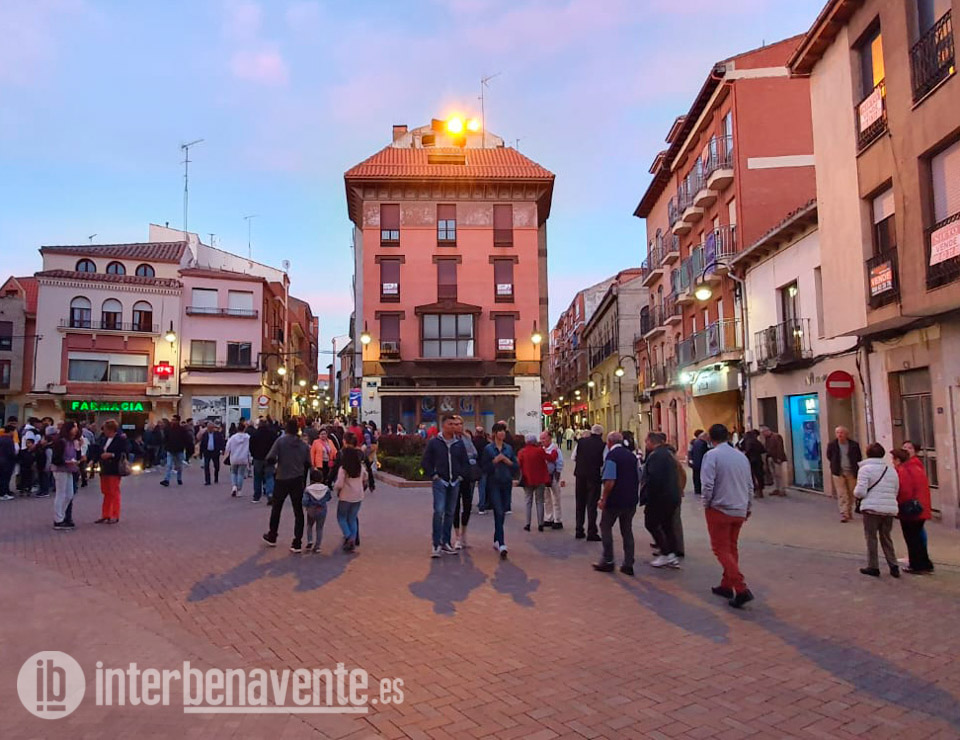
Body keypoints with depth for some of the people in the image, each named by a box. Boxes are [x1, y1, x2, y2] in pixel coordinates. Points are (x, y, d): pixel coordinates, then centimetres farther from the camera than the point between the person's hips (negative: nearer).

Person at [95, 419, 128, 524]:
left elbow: (123, 453, -17)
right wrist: (101, 455, -1)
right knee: (106, 493, 14)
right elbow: (102, 451, 18)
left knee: (114, 493, 1)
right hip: (105, 469, 8)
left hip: (114, 470, -8)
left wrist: (111, 455, -22)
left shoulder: (121, 438, -13)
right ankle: (105, 515, 22)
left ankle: (115, 516, 11)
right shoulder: (106, 439, 10)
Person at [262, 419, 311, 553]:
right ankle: (297, 543, 2)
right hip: (298, 480, 2)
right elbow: (308, 464, 1)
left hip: (282, 479, -2)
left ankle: (272, 537, 32)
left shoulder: (280, 441, -8)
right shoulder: (304, 445, 1)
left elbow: (270, 459, -14)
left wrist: (277, 461, 6)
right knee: (298, 511, 5)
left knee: (276, 509, 18)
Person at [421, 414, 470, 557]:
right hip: (440, 482, -4)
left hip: (455, 483, 4)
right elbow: (425, 462, 1)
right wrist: (433, 475, -5)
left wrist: (461, 475, 5)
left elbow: (465, 462, 15)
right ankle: (436, 544, -7)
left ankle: (446, 542, 19)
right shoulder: (434, 442, -2)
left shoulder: (459, 443, 7)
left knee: (450, 513, 9)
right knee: (439, 511, -13)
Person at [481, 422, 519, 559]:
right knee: (498, 513, -12)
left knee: (502, 513, 11)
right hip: (494, 484, -4)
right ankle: (502, 545, -17)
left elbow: (517, 467, 8)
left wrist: (508, 461, -9)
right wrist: (495, 461, -16)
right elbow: (484, 468, -5)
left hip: (506, 483, 4)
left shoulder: (509, 448, 9)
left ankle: (496, 540, 27)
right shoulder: (488, 448, -2)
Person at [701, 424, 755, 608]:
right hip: (740, 510, 6)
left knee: (721, 549, 1)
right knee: (732, 548, 19)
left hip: (719, 509, -6)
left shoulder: (712, 455, -14)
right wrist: (747, 506, 23)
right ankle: (726, 585, 27)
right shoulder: (741, 456, 5)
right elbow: (750, 485, 11)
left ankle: (741, 589, -10)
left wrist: (706, 503, -3)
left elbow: (707, 484, -20)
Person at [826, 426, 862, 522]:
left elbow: (859, 457, 8)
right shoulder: (832, 444, -5)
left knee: (851, 494, 9)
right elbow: (829, 457, 11)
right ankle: (843, 514, -8)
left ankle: (849, 512, 24)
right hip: (838, 473, -1)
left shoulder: (854, 444, -5)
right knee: (841, 494, -7)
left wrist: (855, 467, 5)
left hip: (851, 472, 1)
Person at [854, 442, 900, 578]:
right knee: (886, 538, 16)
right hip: (890, 509, 5)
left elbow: (860, 492, -15)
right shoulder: (891, 469, 11)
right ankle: (893, 566, 13)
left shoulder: (865, 469, -9)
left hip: (872, 508, -5)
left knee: (871, 538, 5)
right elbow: (896, 491, 13)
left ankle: (873, 567, 9)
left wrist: (855, 492, 7)